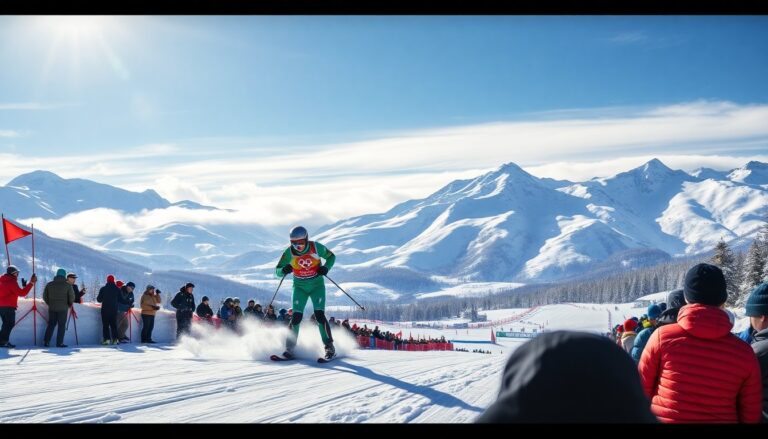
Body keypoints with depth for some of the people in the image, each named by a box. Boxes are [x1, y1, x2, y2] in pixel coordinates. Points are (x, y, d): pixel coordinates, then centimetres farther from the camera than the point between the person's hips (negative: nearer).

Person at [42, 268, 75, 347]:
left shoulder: (49, 284, 5)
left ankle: (46, 342, 10)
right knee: (61, 325, 2)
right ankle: (59, 343, -2)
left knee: (51, 324, 13)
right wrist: (69, 304, 14)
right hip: (63, 308, -4)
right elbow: (72, 297, -4)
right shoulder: (67, 285, -5)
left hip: (52, 308, 4)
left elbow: (45, 296, 8)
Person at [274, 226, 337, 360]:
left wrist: (326, 267, -18)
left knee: (319, 315, -14)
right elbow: (277, 271, -7)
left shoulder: (316, 247, -17)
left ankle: (329, 347, -4)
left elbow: (331, 256, 1)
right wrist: (284, 270, -31)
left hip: (317, 286, -1)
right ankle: (289, 349, -1)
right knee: (296, 317, -11)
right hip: (300, 287, 1)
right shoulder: (289, 252, -14)